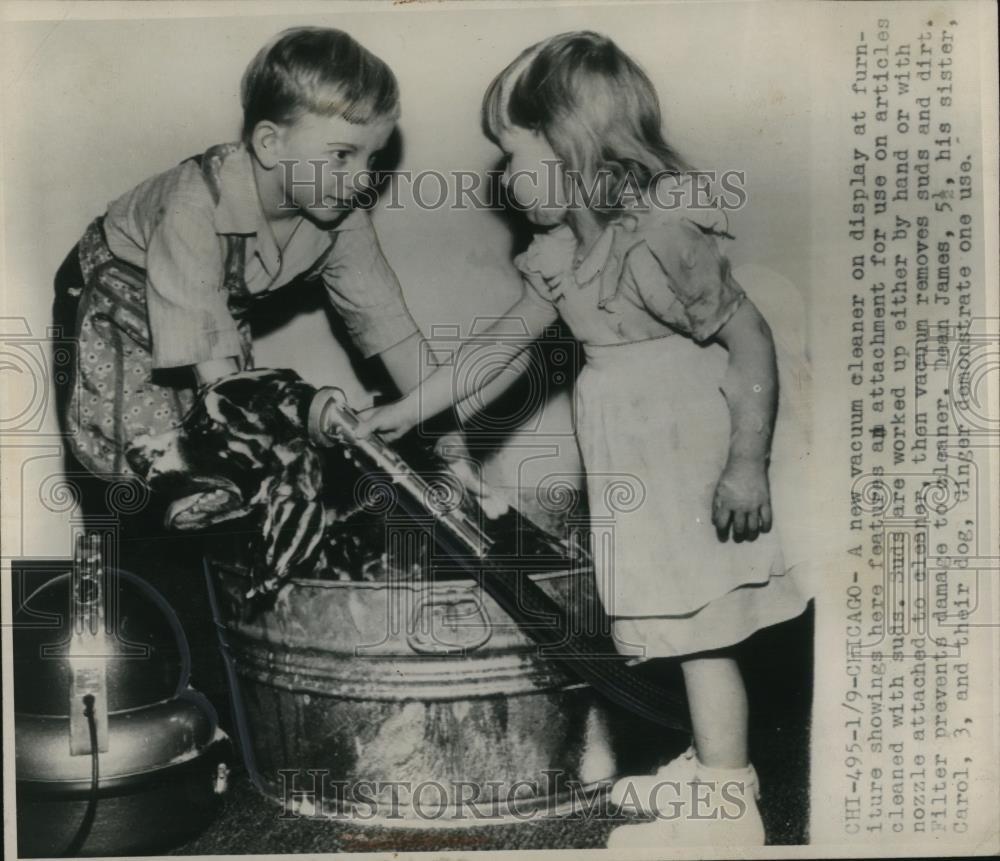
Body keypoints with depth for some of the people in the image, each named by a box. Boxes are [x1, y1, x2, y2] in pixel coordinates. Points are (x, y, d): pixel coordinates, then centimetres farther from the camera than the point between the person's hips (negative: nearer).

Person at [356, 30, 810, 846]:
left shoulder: (661, 236, -19)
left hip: (692, 459, -8)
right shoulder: (564, 253, 8)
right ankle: (712, 767, 35)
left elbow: (751, 336, -18)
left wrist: (748, 465, -20)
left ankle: (722, 808, 17)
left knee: (701, 631, 1)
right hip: (642, 467, 8)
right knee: (687, 631, 17)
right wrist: (408, 410, 15)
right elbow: (503, 345, 13)